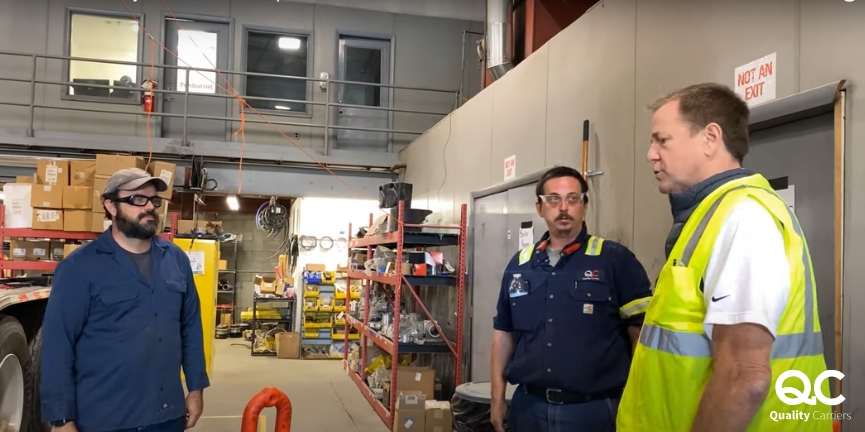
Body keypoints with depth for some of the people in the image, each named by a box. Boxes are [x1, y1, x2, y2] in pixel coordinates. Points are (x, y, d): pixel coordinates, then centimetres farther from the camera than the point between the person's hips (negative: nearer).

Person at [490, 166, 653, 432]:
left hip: (592, 410, -4)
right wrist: (498, 397, 9)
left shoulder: (615, 260, -7)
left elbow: (643, 335, -6)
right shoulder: (520, 264, 7)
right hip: (528, 407, 4)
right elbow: (504, 333, 12)